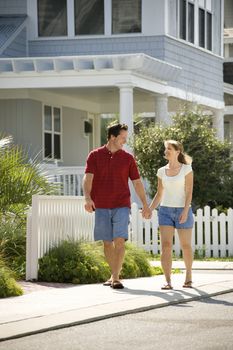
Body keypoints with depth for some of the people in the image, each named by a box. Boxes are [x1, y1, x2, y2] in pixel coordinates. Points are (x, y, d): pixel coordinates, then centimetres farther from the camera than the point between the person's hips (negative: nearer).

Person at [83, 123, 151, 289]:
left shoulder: (128, 158, 7)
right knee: (107, 242, 7)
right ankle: (114, 274, 21)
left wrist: (145, 204, 6)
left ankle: (116, 277, -14)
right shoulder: (95, 156, 3)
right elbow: (88, 178, -7)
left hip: (121, 206, 0)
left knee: (119, 241, -13)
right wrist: (88, 198, -23)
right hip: (101, 207, 1)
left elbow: (137, 182, 10)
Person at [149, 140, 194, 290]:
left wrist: (185, 211, -19)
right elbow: (159, 194, 14)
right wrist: (149, 209, 1)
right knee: (166, 246, -11)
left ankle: (189, 276, 29)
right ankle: (168, 281, -15)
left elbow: (189, 192, -8)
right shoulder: (162, 171, 8)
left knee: (186, 246, 7)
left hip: (183, 211, -3)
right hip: (165, 211, 3)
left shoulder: (186, 169, -3)